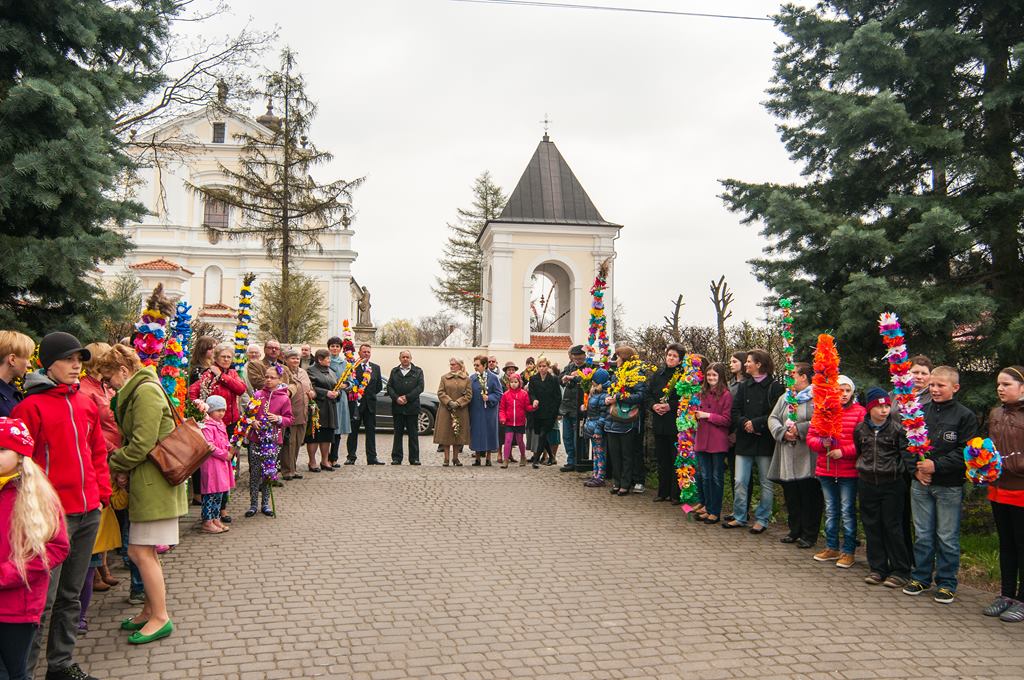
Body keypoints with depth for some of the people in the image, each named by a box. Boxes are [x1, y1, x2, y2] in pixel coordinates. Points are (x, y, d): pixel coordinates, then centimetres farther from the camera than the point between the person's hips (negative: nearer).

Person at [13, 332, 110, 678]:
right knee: (44, 598, -3)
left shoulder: (86, 403, 11)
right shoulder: (31, 406, -8)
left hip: (88, 513, 7)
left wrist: (102, 493, 10)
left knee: (71, 594, 15)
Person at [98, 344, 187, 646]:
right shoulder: (137, 392, 18)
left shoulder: (146, 391, -14)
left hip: (154, 483, -10)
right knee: (140, 551, 15)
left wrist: (115, 465, -5)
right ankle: (150, 610, 27)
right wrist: (122, 466, 3)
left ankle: (160, 618, 5)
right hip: (146, 483, 10)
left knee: (142, 552, -5)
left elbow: (142, 443, -20)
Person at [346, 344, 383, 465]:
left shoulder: (376, 368, 12)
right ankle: (351, 457, 10)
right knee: (353, 431, 4)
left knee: (371, 430, 5)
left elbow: (379, 386, 12)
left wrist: (369, 393, 4)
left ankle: (372, 457, 8)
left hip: (370, 403, 4)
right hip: (356, 403, -4)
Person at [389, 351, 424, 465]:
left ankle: (414, 458, 6)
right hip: (397, 407, 1)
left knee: (413, 434, 1)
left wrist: (407, 397, -12)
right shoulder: (394, 371, 14)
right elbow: (389, 387, 6)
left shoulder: (418, 371, 7)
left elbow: (420, 387, -3)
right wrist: (396, 398, -11)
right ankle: (396, 458, 10)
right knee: (398, 433, 5)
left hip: (412, 407, -1)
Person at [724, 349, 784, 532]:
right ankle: (739, 517, 17)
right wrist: (745, 423, -13)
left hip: (765, 443, -4)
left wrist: (756, 423, -18)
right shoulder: (743, 386, 10)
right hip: (744, 441, 5)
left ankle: (762, 520, 17)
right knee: (739, 482, 5)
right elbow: (735, 412, 6)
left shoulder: (775, 387, -6)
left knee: (766, 484, 6)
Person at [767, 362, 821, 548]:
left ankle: (809, 535, 10)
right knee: (791, 496, 12)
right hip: (787, 458, 6)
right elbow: (773, 418, 10)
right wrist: (783, 432, -7)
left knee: (809, 497, 0)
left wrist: (800, 430, -19)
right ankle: (795, 531, 25)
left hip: (807, 458, -6)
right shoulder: (785, 398, 16)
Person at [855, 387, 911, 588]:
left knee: (893, 526, 0)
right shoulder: (860, 429, 5)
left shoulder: (897, 429, -5)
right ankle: (877, 568, 18)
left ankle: (900, 571, 11)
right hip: (867, 483, 4)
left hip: (892, 483, -3)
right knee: (871, 525, 8)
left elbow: (906, 455, -3)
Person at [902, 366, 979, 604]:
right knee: (922, 534, 12)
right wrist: (916, 468, -5)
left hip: (949, 486, -3)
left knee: (947, 537, 5)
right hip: (920, 484, 3)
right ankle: (921, 577, 24)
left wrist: (936, 465, -17)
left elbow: (966, 451, -11)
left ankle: (946, 583, 17)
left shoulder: (965, 416, -5)